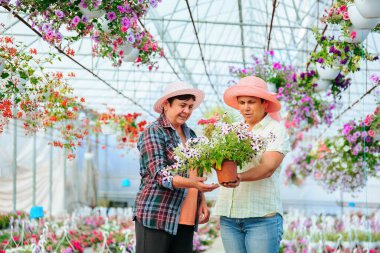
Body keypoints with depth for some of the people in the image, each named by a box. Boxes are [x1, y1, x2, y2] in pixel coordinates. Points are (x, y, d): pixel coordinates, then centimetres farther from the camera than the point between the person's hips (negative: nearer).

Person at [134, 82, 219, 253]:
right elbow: (161, 175, -16)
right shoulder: (153, 132, -5)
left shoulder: (190, 134, 16)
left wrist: (202, 202, 11)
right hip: (156, 217, -6)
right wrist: (192, 184, -30)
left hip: (186, 220, 6)